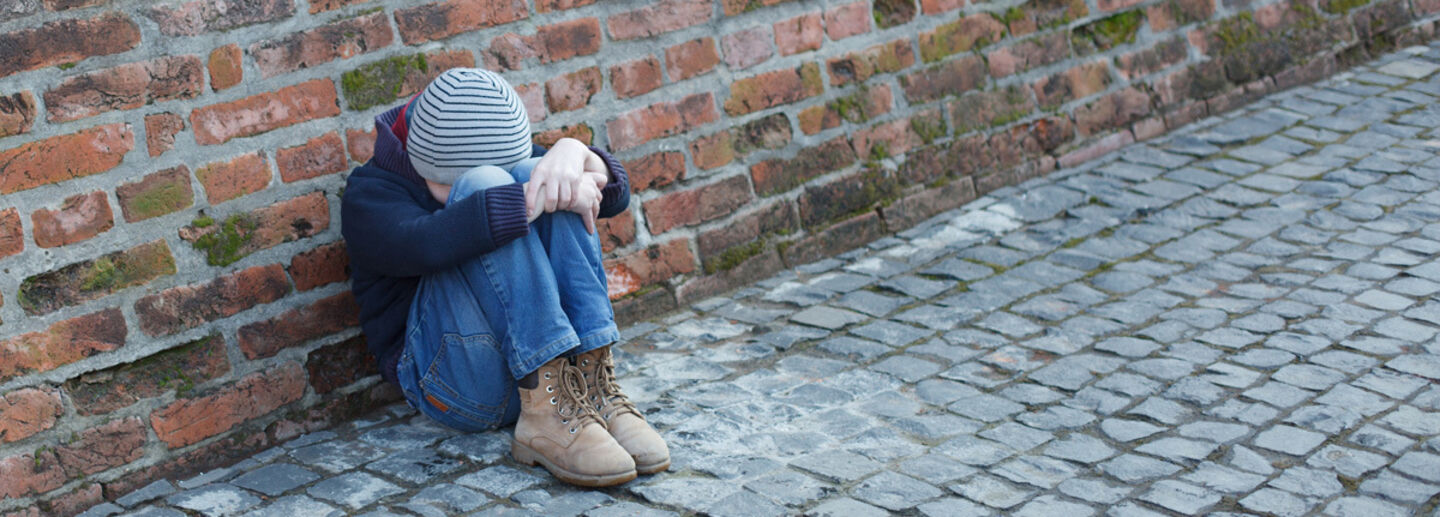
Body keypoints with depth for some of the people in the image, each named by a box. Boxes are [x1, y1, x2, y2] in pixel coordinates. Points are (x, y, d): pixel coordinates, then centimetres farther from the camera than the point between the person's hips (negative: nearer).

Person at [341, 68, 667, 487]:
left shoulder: (509, 162, 15)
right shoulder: (369, 195, -3)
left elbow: (613, 195, 2)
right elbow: (425, 244, -27)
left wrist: (574, 152, -20)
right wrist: (545, 197, -26)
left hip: (549, 356, 5)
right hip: (449, 379, -4)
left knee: (537, 174, -16)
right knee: (484, 184, -24)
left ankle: (593, 386, -27)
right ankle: (546, 407, -35)